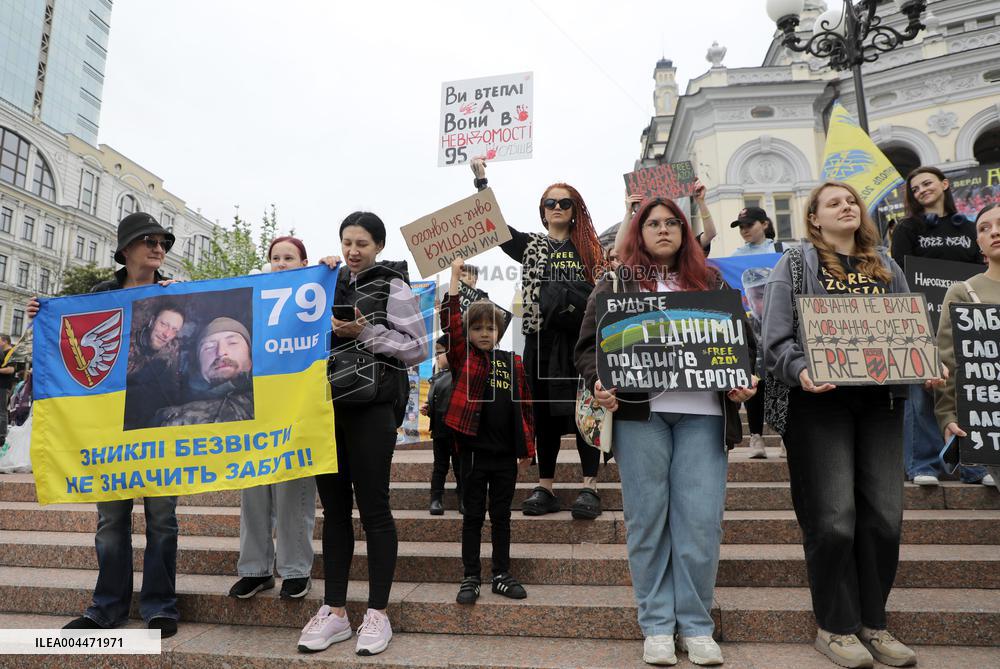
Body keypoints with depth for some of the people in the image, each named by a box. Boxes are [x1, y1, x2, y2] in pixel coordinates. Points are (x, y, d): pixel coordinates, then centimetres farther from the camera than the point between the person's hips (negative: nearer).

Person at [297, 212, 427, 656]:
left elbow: (418, 348, -6)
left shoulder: (393, 287, -1)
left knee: (373, 508, 0)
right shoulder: (334, 283, 15)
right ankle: (334, 612, 19)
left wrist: (367, 332, -15)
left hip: (371, 408, -5)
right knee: (334, 507, 9)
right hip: (327, 406, 6)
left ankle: (377, 613, 13)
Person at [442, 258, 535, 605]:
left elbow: (523, 404, 9)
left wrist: (527, 446, 7)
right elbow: (450, 321, -11)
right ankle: (470, 578, 18)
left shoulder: (512, 362, 8)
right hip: (475, 450, -2)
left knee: (501, 516, 13)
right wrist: (455, 276, -12)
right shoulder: (462, 359, 1)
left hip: (506, 453, 3)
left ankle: (502, 576, 25)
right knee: (473, 516, 8)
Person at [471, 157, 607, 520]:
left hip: (583, 337, -1)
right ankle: (545, 488, 12)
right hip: (543, 337, 1)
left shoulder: (591, 248, 14)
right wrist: (481, 180, 6)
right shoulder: (530, 246, 15)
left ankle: (590, 487, 4)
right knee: (545, 411, 5)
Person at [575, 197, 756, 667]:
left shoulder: (711, 283, 18)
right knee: (647, 519, 3)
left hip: (702, 413, 2)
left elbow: (743, 340, 16)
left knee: (701, 520, 1)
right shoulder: (615, 284, 11)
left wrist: (743, 381, -3)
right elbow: (588, 345, 4)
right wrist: (598, 384, -14)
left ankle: (697, 625, 17)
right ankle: (657, 626, 16)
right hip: (639, 413, -1)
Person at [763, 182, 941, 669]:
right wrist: (801, 370, -23)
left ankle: (872, 622, 21)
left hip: (880, 400, 5)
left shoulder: (887, 268, 19)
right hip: (821, 401, -5)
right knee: (833, 518, -5)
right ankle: (835, 627, 12)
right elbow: (776, 339, -5)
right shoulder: (795, 265, 4)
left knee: (884, 515, 4)